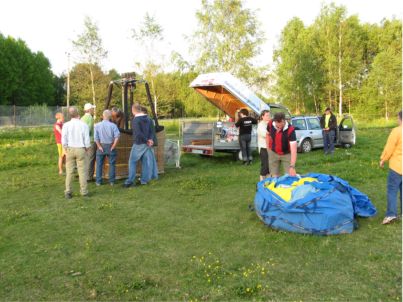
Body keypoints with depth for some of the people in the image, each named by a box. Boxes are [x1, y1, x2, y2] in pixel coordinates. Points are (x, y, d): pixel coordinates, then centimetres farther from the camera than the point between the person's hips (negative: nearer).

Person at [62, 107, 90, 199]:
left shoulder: (66, 125, -4)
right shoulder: (84, 125, -6)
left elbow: (64, 140, -3)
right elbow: (87, 139, -5)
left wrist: (66, 150, 9)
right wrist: (86, 149, 8)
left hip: (70, 149, 1)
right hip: (81, 149, -1)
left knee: (69, 171, 7)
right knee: (82, 171, 5)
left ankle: (68, 191, 7)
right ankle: (84, 191, 9)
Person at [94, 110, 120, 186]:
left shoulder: (97, 125, -3)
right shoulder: (113, 125, -6)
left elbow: (96, 138, -10)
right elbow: (117, 136, -15)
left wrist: (99, 147, -3)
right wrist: (113, 146, -8)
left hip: (101, 146, 1)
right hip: (110, 146, -1)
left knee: (99, 164, 10)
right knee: (111, 164, 9)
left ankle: (98, 181, 14)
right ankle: (111, 181, 11)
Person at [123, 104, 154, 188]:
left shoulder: (135, 120, -14)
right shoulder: (147, 118, 9)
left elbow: (138, 133, -22)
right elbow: (151, 131, 6)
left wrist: (147, 140, -13)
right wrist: (150, 139, -8)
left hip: (138, 144, -7)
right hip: (146, 144, 7)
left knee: (132, 162, -1)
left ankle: (130, 181, -4)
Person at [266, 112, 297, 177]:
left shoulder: (290, 130, -30)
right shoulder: (270, 124, -19)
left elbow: (293, 150, -34)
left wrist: (292, 167, -42)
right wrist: (268, 148, 4)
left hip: (286, 154, -3)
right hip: (273, 153, 3)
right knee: (274, 176, 8)